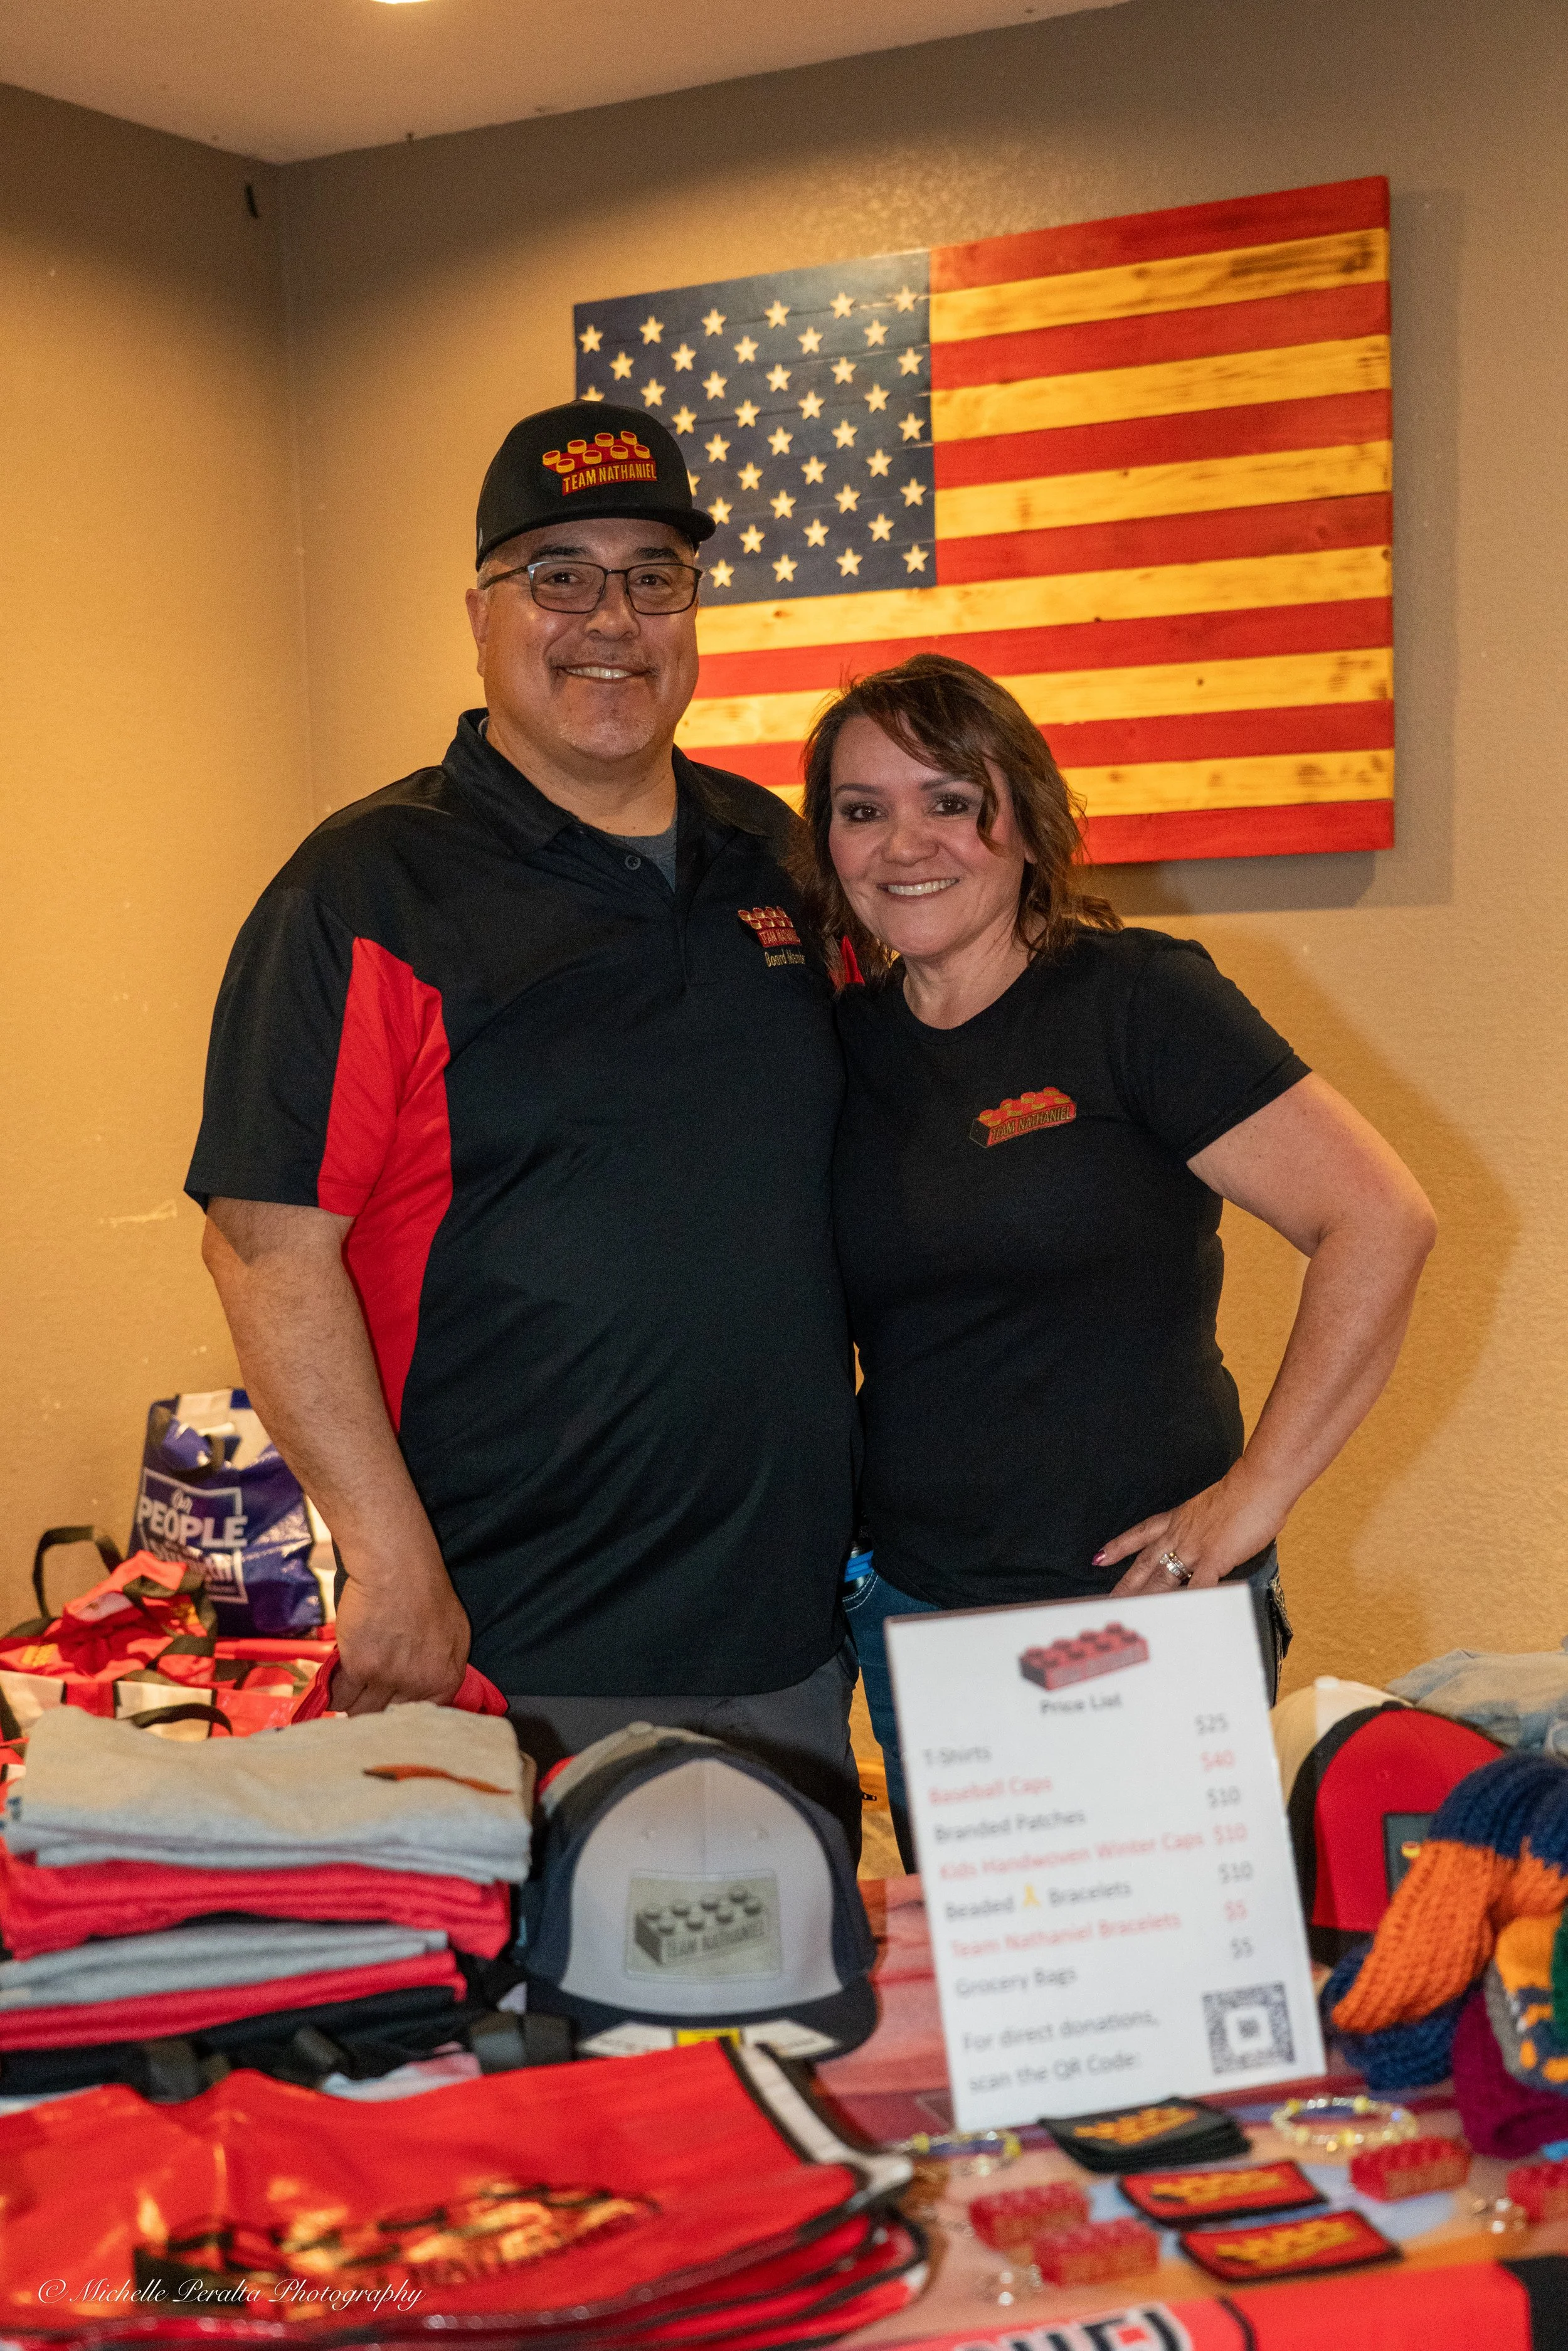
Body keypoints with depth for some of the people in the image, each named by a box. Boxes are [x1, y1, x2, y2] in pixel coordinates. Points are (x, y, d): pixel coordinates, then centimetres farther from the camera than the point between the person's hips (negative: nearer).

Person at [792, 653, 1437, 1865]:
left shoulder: (1138, 1001, -9)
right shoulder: (839, 1047, 6)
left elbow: (1381, 1221, -14)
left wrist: (1255, 1493, -15)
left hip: (1144, 1604, -4)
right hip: (910, 1614, 5)